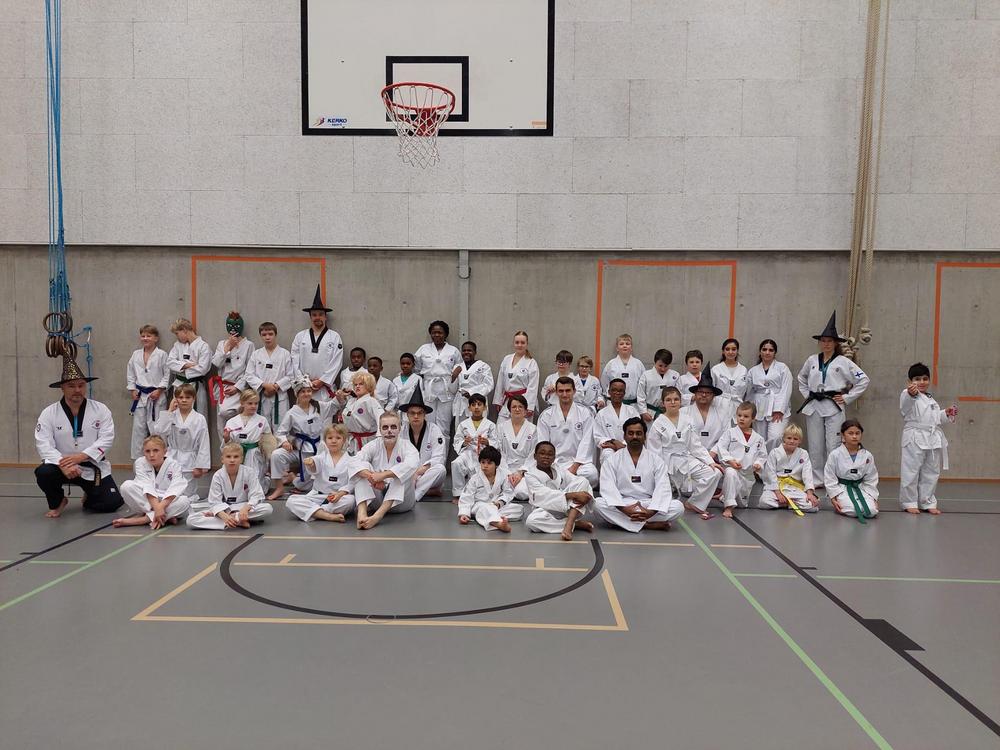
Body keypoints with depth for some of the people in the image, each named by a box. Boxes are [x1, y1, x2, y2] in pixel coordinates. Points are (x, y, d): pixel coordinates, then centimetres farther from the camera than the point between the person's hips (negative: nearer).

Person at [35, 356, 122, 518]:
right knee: (43, 472, -32)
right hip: (63, 466, 0)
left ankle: (90, 498, 23)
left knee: (112, 502, -15)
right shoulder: (49, 413, -5)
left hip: (93, 467, 0)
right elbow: (44, 444, -14)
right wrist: (62, 463, -31)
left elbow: (106, 439, -12)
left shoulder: (100, 409, -4)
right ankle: (57, 502, 1)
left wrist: (81, 456, -26)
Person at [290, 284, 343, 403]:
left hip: (325, 389, -1)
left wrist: (321, 382, -7)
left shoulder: (334, 337, 6)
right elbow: (295, 361, 7)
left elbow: (336, 363, -1)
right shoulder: (300, 336, 12)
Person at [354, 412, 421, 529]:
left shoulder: (406, 446, -6)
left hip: (400, 500, -2)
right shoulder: (373, 446, 0)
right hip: (375, 498, 2)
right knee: (363, 470, -18)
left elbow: (412, 464, -31)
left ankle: (378, 515, -41)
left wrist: (383, 475, -41)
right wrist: (371, 477, -39)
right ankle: (362, 512, -38)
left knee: (403, 473, -28)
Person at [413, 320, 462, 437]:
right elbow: (416, 368, 15)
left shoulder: (454, 351, 9)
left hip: (446, 391, -1)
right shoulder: (423, 349, 11)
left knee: (444, 423, -1)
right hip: (428, 390, 1)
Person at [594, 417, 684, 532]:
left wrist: (651, 511, -25)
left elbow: (663, 489, -6)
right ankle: (648, 525, -28)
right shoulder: (612, 460, 3)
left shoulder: (656, 460, 5)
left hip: (648, 506, 1)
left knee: (678, 506, -23)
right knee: (598, 503, -30)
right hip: (622, 505, -1)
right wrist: (624, 509, -27)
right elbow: (608, 488, -10)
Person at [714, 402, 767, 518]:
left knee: (743, 503, 15)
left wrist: (758, 464, -10)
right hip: (732, 468, -4)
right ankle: (728, 507, -35)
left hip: (749, 473, 4)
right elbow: (721, 448, -8)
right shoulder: (730, 432, -2)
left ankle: (724, 495, 46)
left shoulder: (758, 438, 6)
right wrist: (730, 461, -21)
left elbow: (763, 455, 11)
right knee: (730, 474, -43)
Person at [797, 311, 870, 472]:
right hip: (813, 407, 4)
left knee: (833, 447, -5)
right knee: (815, 448, 8)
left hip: (834, 408, -3)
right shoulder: (812, 360, 8)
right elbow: (801, 377, 25)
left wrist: (847, 398, -4)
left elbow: (863, 380, -2)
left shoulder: (843, 362, -2)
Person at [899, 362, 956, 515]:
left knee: (931, 473, 13)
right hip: (915, 438, -7)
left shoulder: (930, 399, 18)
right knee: (911, 472, -2)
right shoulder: (908, 395, -9)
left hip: (933, 439, 8)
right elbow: (906, 402, -34)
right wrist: (911, 393, -56)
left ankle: (927, 502, 24)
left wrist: (946, 414, 10)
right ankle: (909, 502, 10)